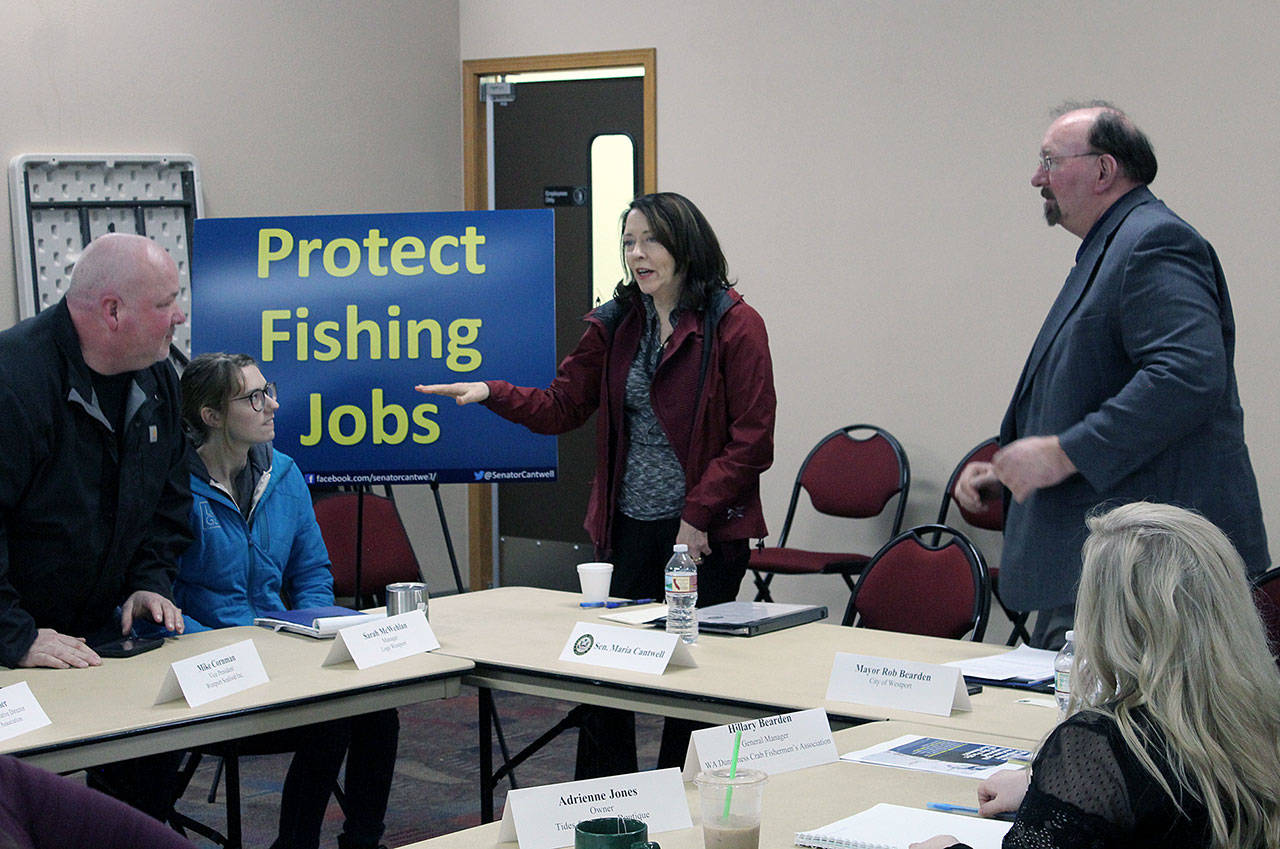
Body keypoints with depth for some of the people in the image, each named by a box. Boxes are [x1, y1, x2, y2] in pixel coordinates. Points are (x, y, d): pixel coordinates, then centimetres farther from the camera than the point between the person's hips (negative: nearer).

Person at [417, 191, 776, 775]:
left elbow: (751, 438, -9)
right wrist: (492, 394, -6)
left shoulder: (734, 326, -7)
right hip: (629, 525, 5)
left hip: (707, 533, -4)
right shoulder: (615, 324, 9)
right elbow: (562, 407, 11)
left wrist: (697, 517, -12)